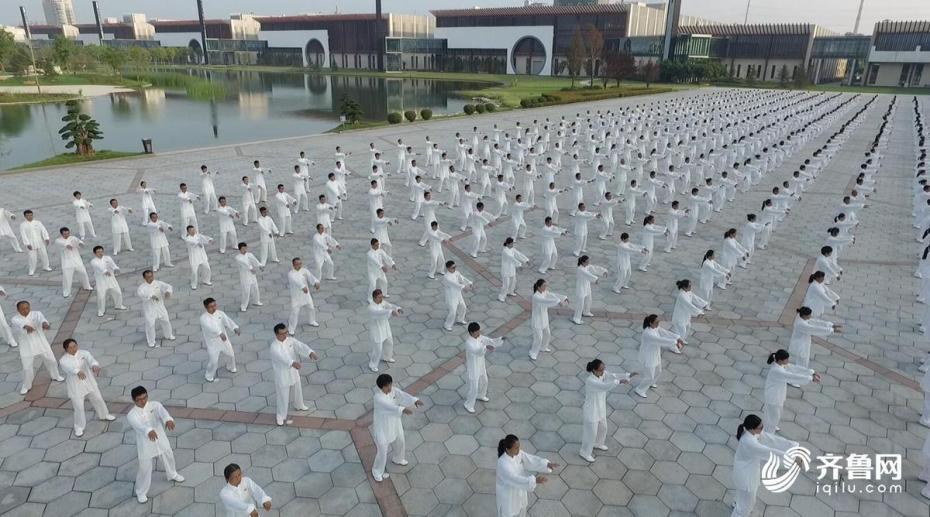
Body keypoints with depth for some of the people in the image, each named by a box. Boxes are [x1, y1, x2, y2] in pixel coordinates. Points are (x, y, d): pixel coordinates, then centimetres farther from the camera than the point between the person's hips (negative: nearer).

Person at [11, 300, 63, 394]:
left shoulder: (36, 314, -6)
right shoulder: (15, 319, -9)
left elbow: (41, 319, -31)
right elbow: (19, 324, -34)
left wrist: (45, 323, -56)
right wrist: (26, 326, -59)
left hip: (41, 344, 1)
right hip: (26, 347, -1)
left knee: (51, 360, 15)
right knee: (27, 368, 3)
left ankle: (55, 376, 43)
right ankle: (26, 386, 28)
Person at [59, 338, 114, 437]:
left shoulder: (84, 353, -9)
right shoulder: (63, 360, -17)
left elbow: (90, 359, -29)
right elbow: (69, 368, -38)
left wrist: (95, 365, -54)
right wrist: (78, 372, -61)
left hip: (89, 382, 3)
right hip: (75, 387, -3)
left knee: (98, 399, 19)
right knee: (79, 407, 3)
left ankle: (104, 415, 45)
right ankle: (79, 427, 26)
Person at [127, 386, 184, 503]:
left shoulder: (155, 405, -13)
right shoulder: (132, 415, -21)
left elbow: (162, 411, -36)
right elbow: (139, 425, -43)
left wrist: (168, 419, -60)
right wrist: (149, 431, -65)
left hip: (161, 440, 3)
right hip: (145, 445, -3)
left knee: (169, 458, 25)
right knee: (145, 469, 9)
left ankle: (172, 475, 56)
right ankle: (141, 492, 36)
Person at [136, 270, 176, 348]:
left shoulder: (158, 283, -6)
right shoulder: (143, 287, -17)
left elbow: (168, 286, -10)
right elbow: (139, 293, -37)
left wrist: (167, 292, -35)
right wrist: (151, 296, -50)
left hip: (160, 306, 4)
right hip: (149, 308, -4)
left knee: (166, 321, 16)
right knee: (150, 325, -1)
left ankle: (168, 335, 42)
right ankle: (151, 342, 18)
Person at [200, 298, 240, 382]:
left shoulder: (220, 313, -7)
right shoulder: (203, 318, -21)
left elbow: (228, 320, -21)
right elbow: (210, 327, -38)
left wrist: (235, 328, -40)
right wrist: (220, 333, -54)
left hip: (223, 339, 5)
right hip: (212, 342, -5)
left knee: (231, 354, 18)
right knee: (213, 361, -1)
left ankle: (230, 368, 48)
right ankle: (209, 375, 27)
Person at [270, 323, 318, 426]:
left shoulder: (289, 339, -9)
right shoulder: (275, 346, -29)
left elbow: (300, 346, -21)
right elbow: (282, 357, -46)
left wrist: (310, 352, -41)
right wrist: (293, 363, -65)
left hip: (293, 370, 7)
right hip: (282, 374, -7)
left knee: (298, 389, 27)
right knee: (282, 396, 9)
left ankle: (299, 405, 54)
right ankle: (281, 417, 30)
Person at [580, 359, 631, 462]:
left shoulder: (602, 374, -9)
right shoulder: (590, 381, -35)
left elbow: (613, 376, -16)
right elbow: (605, 386, -46)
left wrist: (628, 375, -30)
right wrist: (620, 381, -48)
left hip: (601, 408, 8)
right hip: (591, 410, -8)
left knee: (603, 428, 28)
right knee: (591, 432, 10)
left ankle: (597, 444, 56)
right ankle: (585, 452, 33)